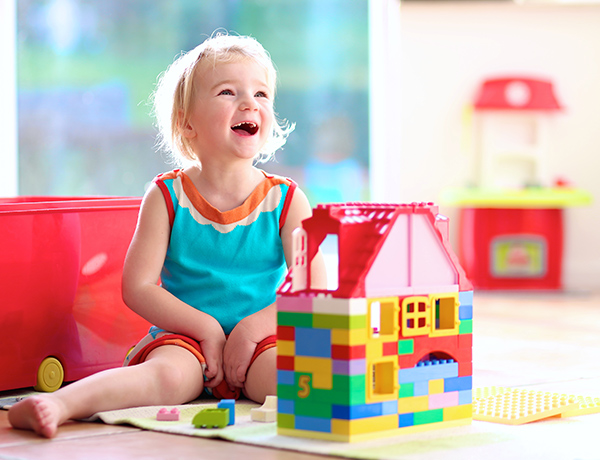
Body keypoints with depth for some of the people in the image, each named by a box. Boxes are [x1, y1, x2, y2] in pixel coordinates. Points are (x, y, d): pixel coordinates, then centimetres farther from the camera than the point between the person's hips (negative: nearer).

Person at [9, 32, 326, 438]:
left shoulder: (287, 200, 5)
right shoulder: (167, 196, 2)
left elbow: (314, 288, -2)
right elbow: (138, 287, -3)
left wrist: (256, 325, -15)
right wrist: (207, 327, -12)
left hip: (259, 340, 3)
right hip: (183, 335, -2)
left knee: (292, 369, -34)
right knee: (168, 374, -36)